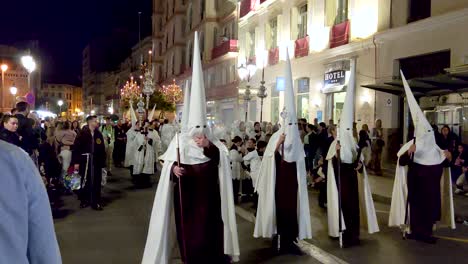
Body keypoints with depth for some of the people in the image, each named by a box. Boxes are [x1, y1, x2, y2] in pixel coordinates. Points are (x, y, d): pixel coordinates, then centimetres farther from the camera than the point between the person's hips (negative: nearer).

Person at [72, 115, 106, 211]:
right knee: (85, 182, 10)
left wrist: (103, 162, 1)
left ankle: (96, 202, 11)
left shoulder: (99, 134, 6)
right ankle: (84, 200, 25)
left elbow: (102, 149, 5)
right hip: (85, 162, -3)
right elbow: (76, 148, -8)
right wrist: (76, 162, -13)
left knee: (96, 182, 3)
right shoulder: (82, 134, -5)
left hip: (96, 162, 3)